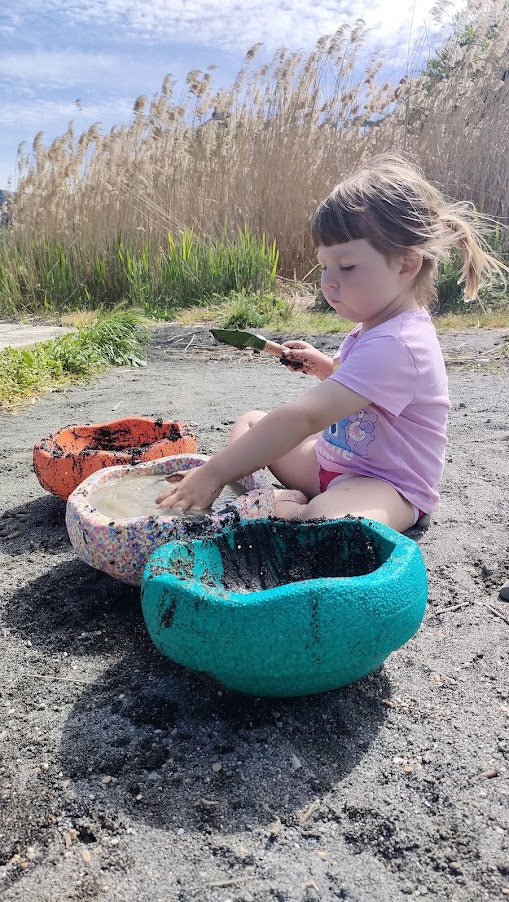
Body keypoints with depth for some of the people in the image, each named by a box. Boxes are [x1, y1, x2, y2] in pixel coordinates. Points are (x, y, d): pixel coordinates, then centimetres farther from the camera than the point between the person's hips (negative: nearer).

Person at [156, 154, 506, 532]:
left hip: (387, 486, -10)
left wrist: (213, 474, -35)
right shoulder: (376, 324, 5)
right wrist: (324, 367, 9)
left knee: (325, 521, -43)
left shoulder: (393, 344, -27)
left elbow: (303, 418, -35)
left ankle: (283, 507, -14)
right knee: (251, 421, 14)